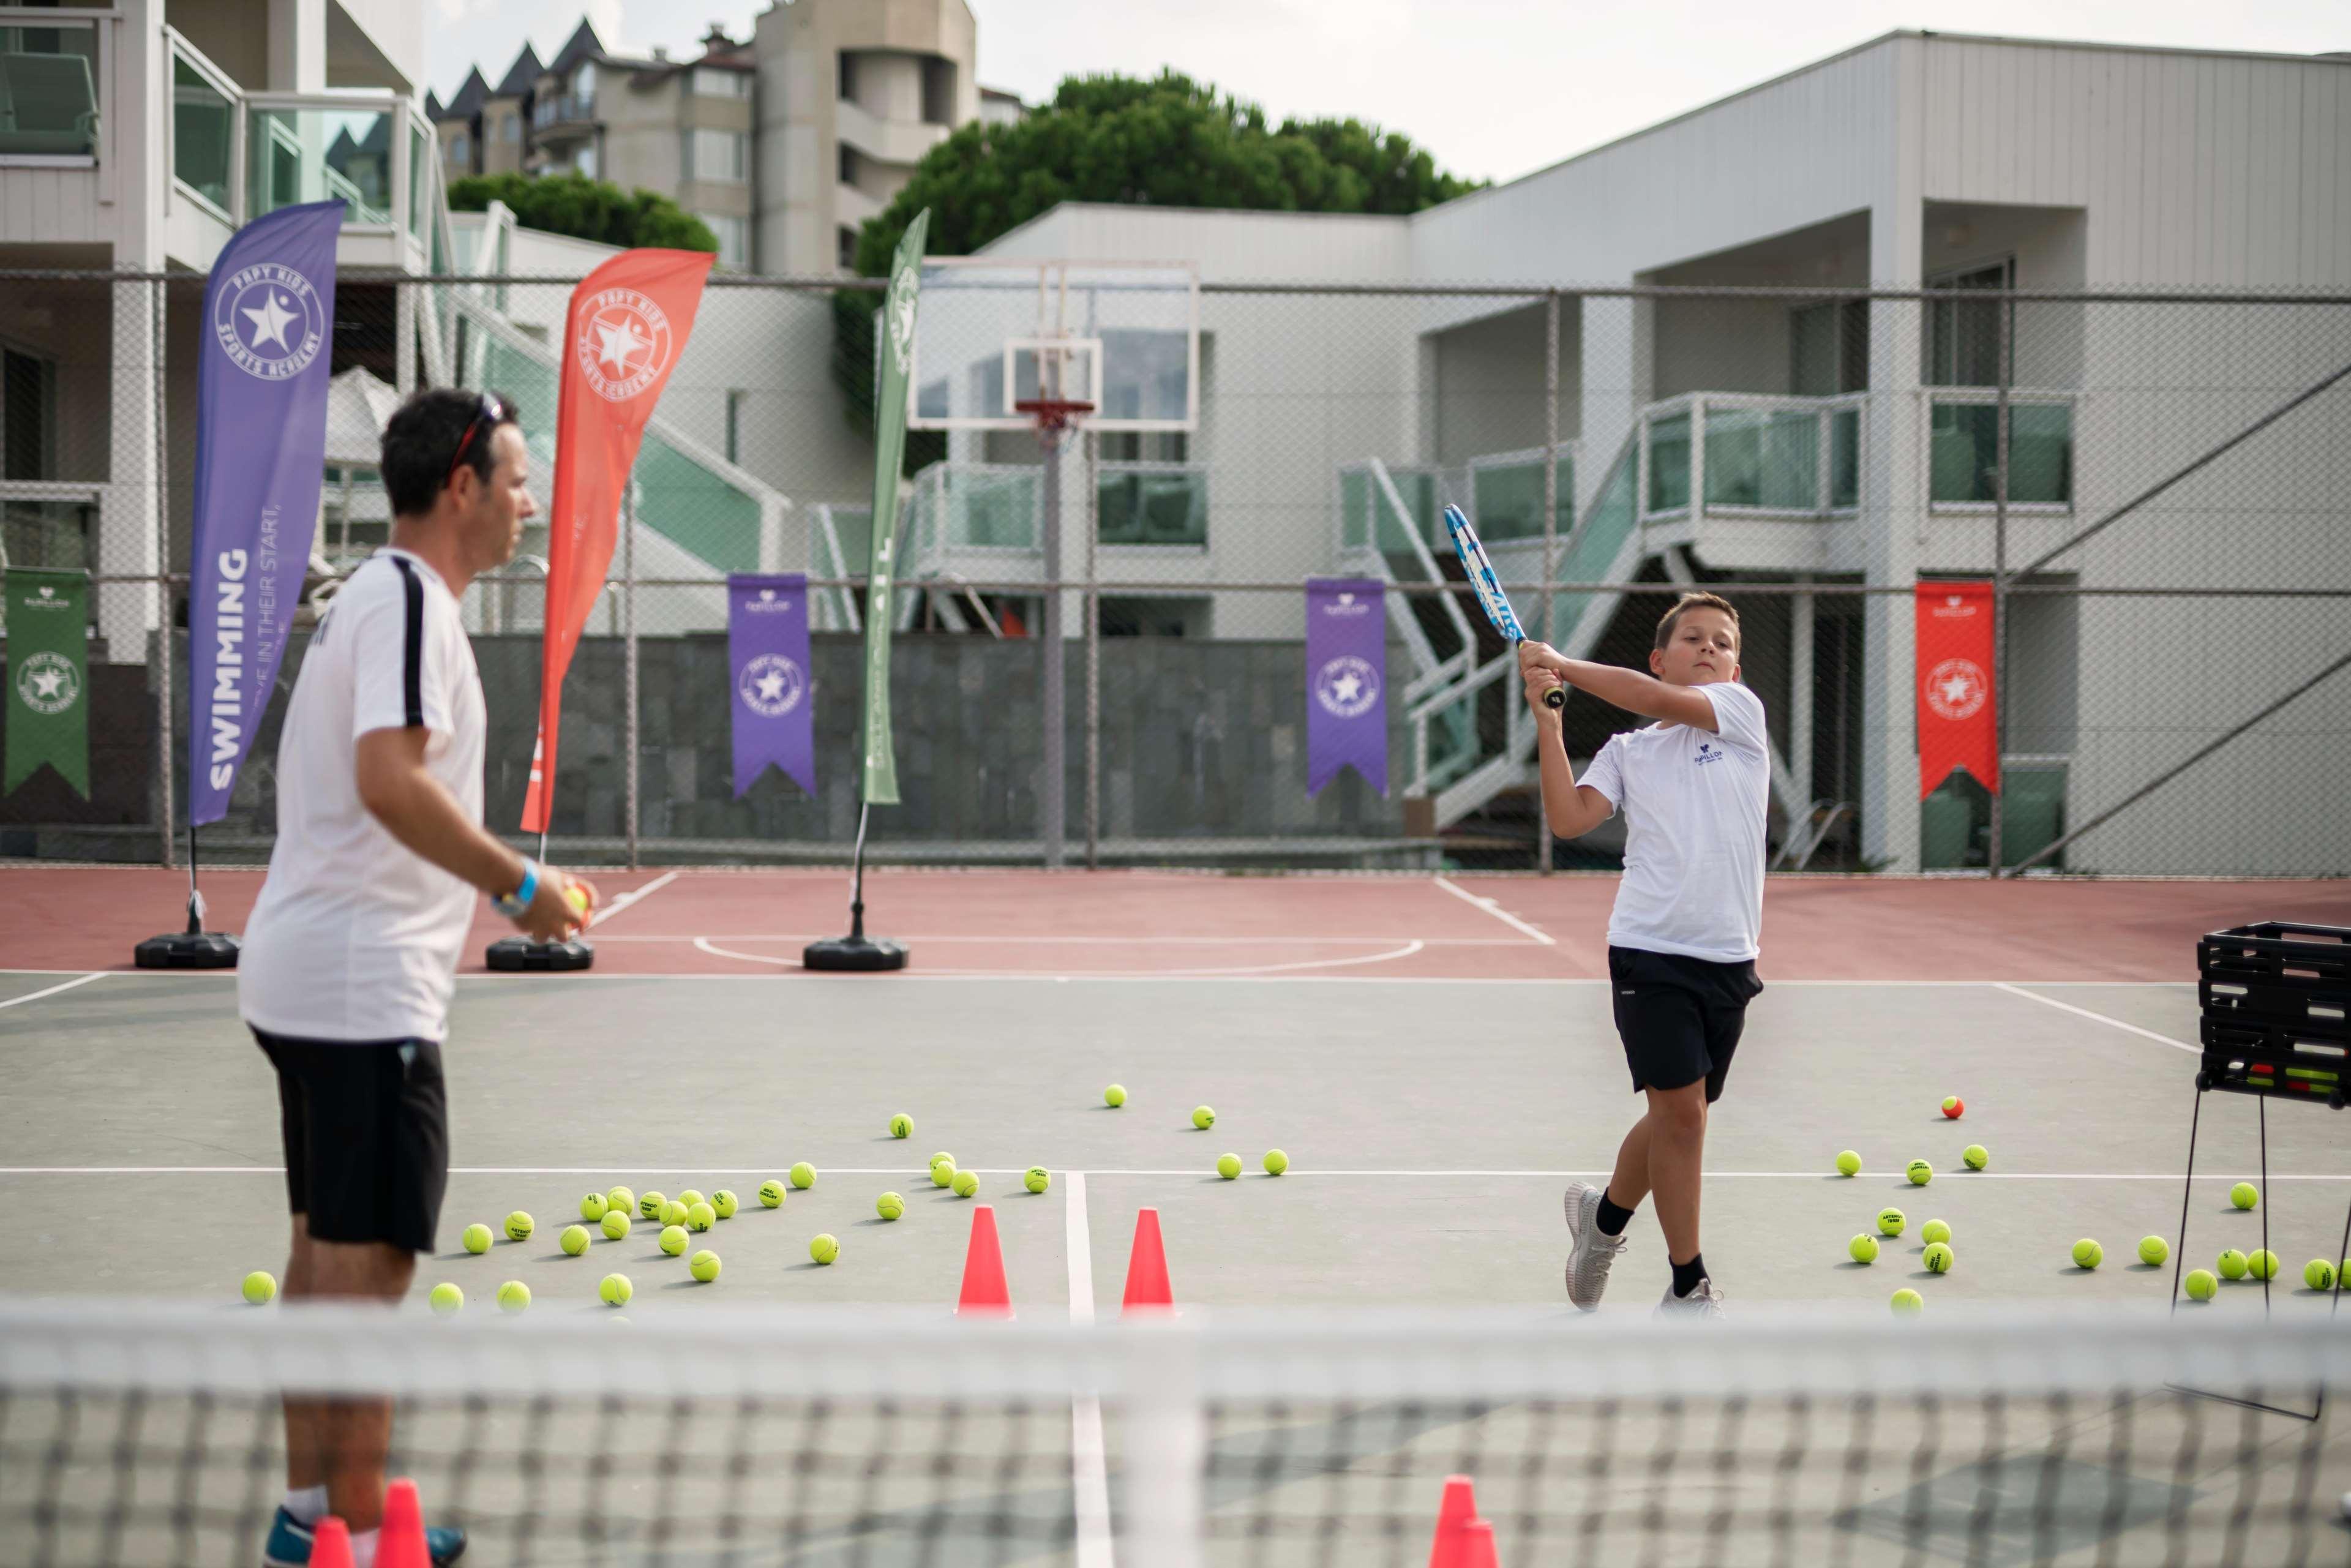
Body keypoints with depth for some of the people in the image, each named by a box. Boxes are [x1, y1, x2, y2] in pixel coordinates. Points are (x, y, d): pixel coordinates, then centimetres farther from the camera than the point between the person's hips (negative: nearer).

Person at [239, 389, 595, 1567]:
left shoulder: (377, 594, 17)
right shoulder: (408, 596, -14)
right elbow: (390, 780, -26)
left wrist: (494, 882, 18)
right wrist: (519, 884, -19)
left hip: (305, 974, 11)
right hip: (363, 984, -11)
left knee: (327, 1249, 14)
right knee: (367, 1259, -6)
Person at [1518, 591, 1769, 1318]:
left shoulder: (1743, 711, 6)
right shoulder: (1627, 750, 9)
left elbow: (1663, 702, -10)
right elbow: (1570, 818, -5)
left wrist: (1560, 663, -5)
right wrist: (1547, 721, -10)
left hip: (1728, 956, 2)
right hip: (1651, 949, -2)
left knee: (1678, 1116, 12)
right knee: (1680, 1108, -8)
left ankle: (1604, 1214, 39)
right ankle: (1689, 1288, 4)